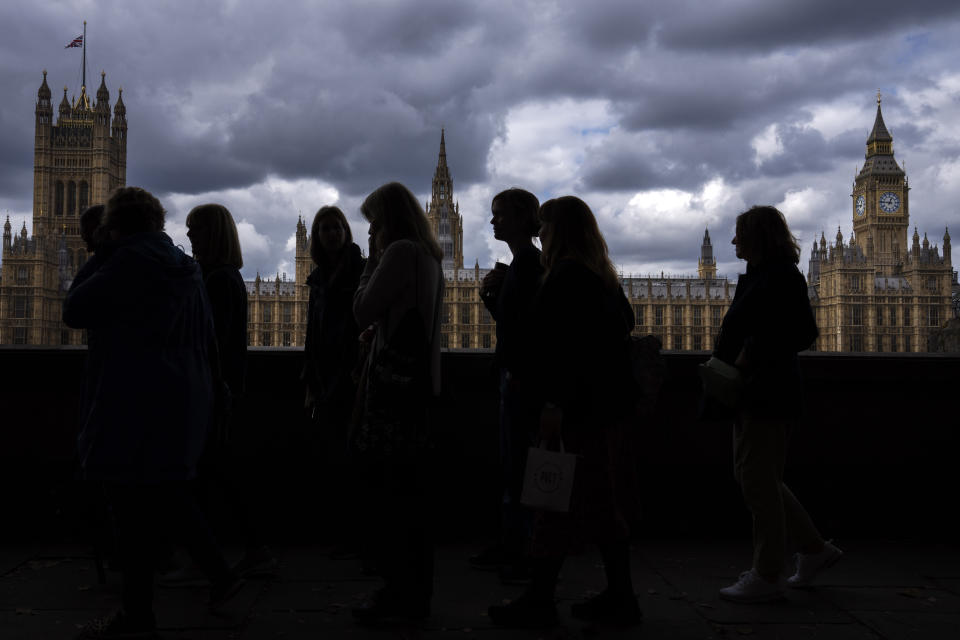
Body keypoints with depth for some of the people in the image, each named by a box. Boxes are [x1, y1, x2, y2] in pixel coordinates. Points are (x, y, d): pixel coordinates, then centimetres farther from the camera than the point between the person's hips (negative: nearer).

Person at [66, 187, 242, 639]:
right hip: (184, 399, 8)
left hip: (135, 405, -8)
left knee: (134, 505, 0)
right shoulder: (185, 267, 12)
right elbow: (207, 334, 17)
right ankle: (220, 575, 20)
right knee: (169, 493, 19)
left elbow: (74, 311, -7)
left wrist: (99, 256, 1)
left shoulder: (128, 261, -13)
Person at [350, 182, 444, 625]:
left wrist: (372, 260, 1)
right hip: (416, 386, 10)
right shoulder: (429, 255, 18)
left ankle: (398, 594, 2)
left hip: (392, 387, -10)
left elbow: (363, 312, -10)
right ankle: (416, 592, 21)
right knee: (410, 493, 13)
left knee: (384, 492, -4)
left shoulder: (400, 252, -11)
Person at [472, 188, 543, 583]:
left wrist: (517, 372, -18)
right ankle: (510, 546, 23)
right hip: (514, 373, 10)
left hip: (522, 375, -10)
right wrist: (490, 295, 4)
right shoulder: (520, 262, 16)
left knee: (520, 462, -6)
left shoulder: (530, 262, -14)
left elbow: (532, 321, -20)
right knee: (511, 462, 14)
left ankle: (529, 555, 1)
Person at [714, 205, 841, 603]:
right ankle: (814, 548, 25)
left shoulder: (782, 277, -12)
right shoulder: (757, 276, 17)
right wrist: (726, 361, 5)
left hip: (769, 394, -10)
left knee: (760, 482, -4)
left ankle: (766, 577, 7)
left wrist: (754, 356, -19)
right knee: (753, 477, 15)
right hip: (752, 392, 10)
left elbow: (804, 333, -18)